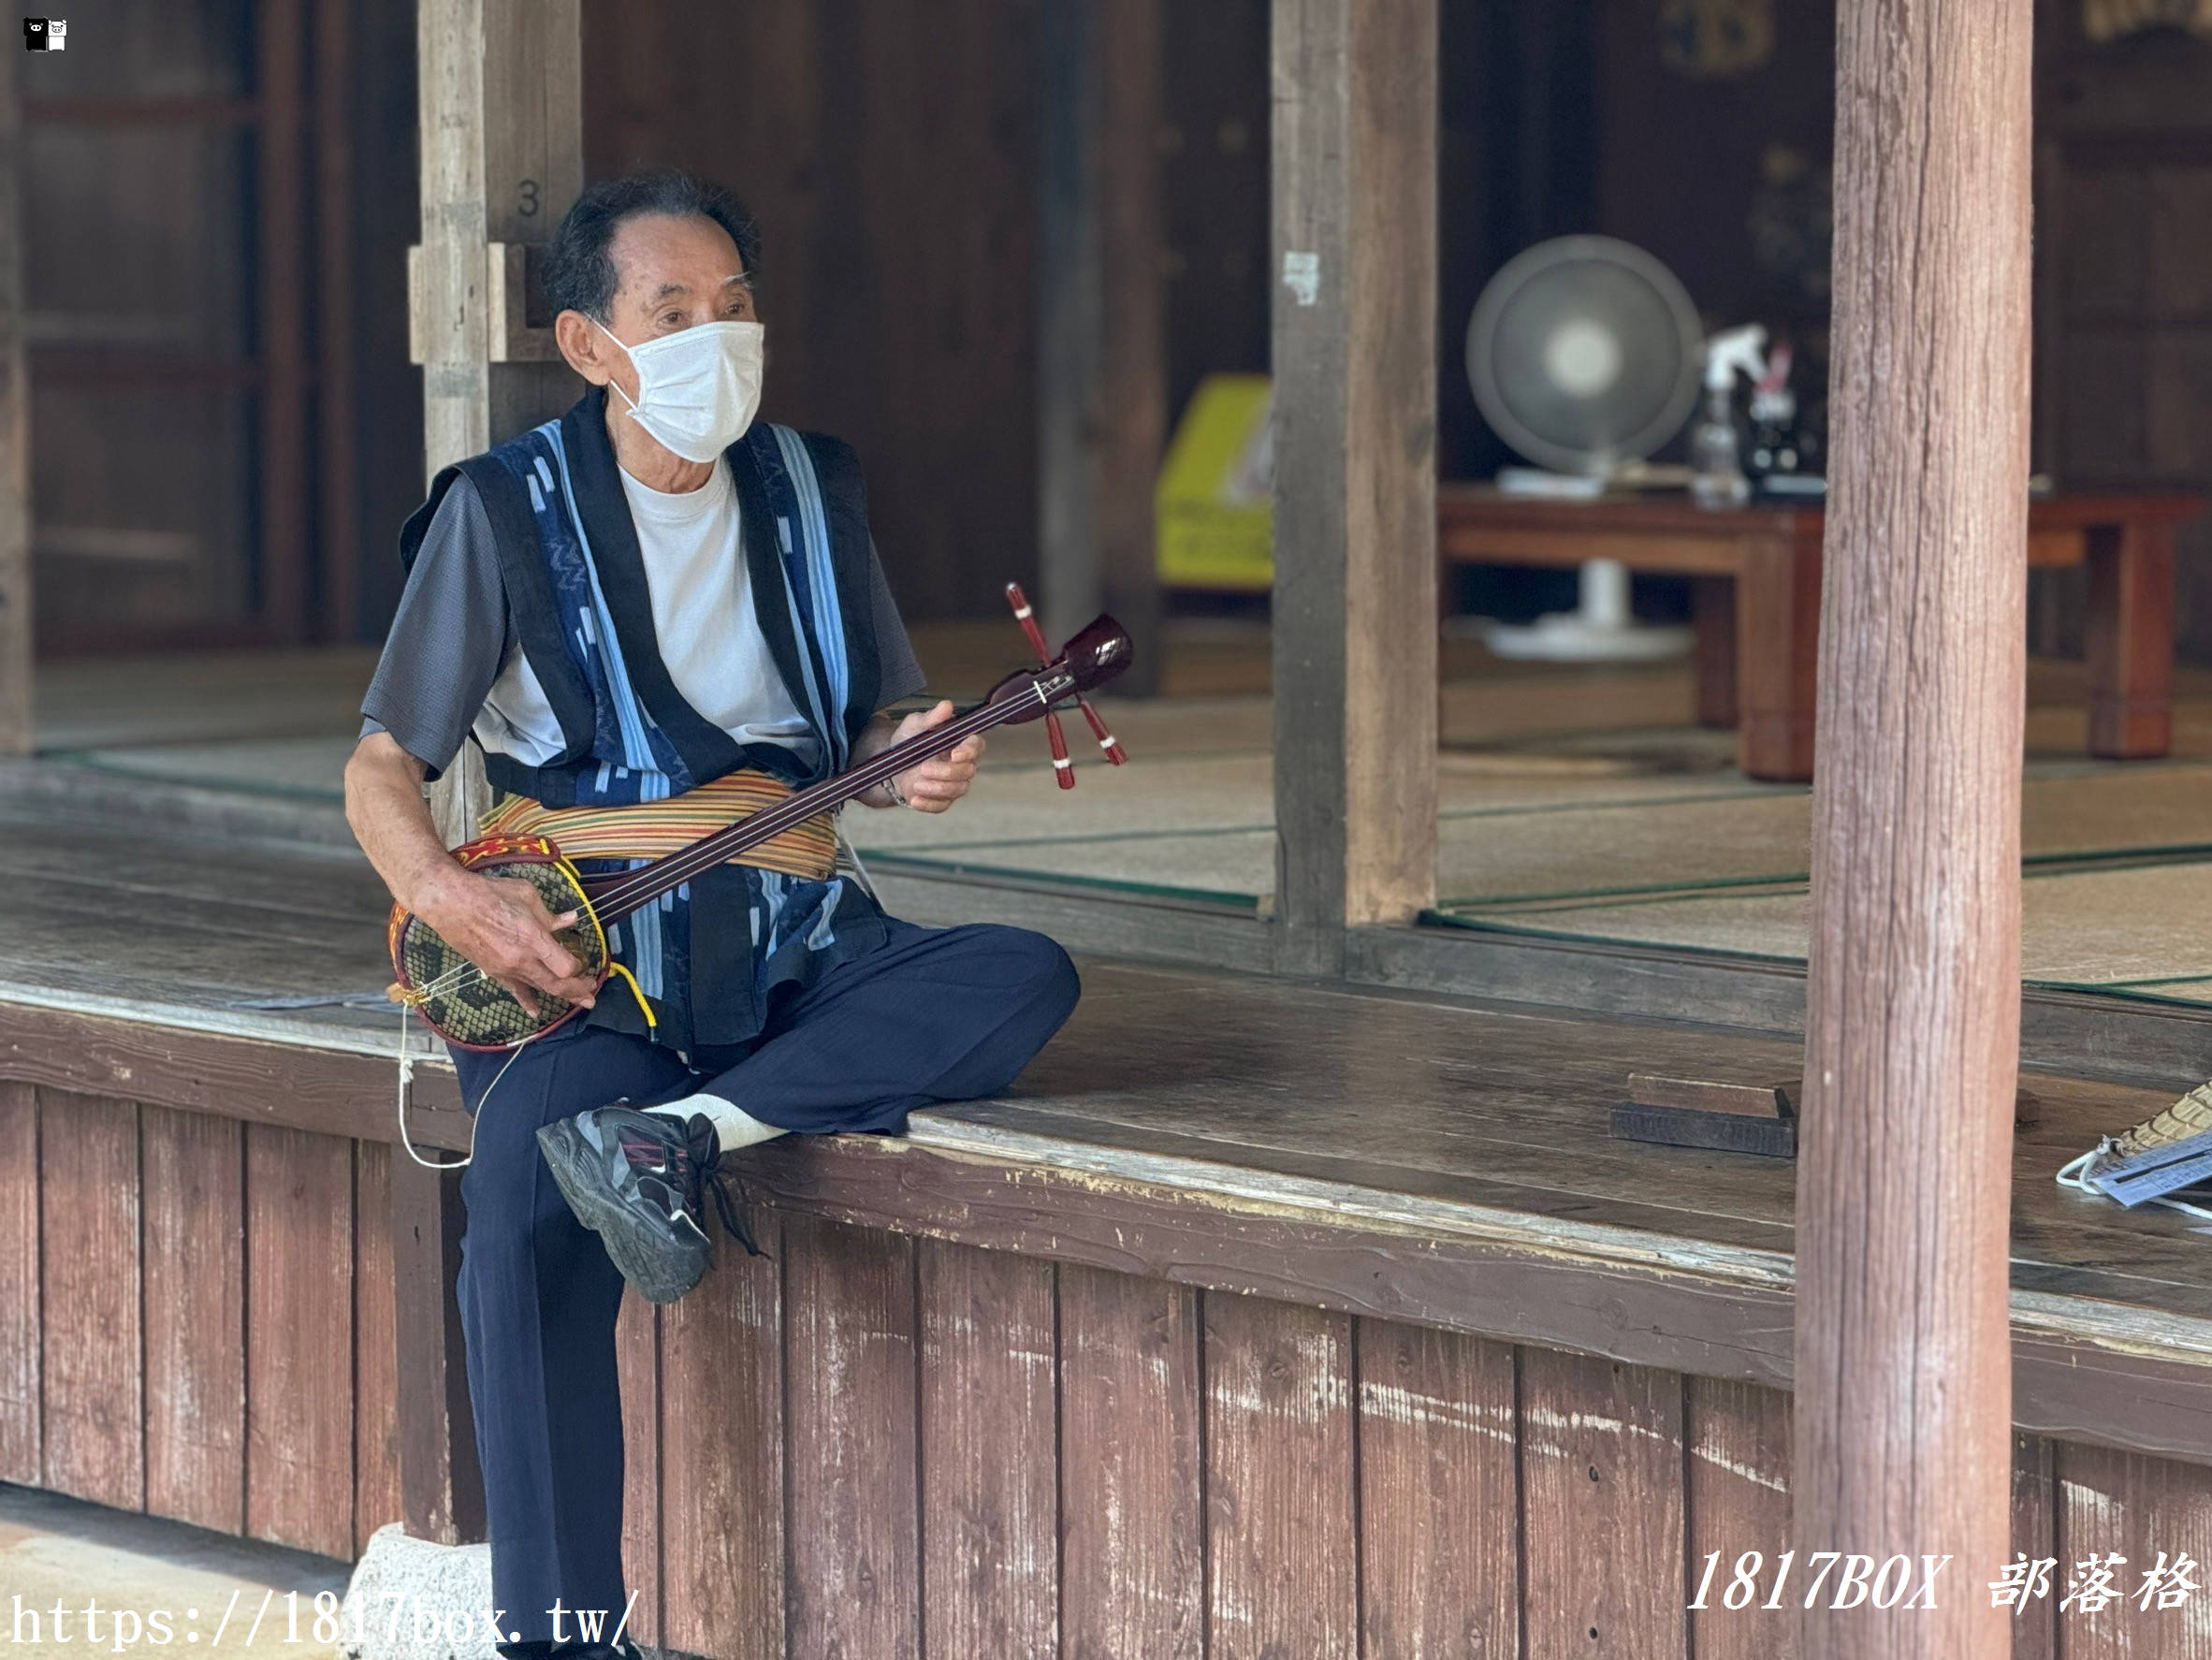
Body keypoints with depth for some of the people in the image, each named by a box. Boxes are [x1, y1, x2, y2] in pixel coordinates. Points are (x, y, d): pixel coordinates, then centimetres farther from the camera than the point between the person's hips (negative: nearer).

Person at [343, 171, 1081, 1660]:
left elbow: (873, 729, 20)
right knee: (526, 1202, -32)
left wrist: (912, 767, -5)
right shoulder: (506, 511, -1)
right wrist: (444, 897, -20)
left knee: (1026, 978, -24)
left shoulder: (811, 491, 11)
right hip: (584, 955, -4)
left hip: (794, 938, 4)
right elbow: (384, 768, 1)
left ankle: (681, 1133, -32)